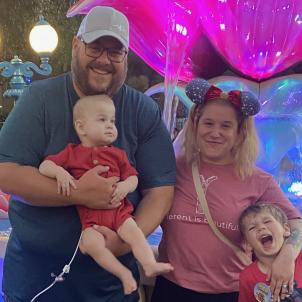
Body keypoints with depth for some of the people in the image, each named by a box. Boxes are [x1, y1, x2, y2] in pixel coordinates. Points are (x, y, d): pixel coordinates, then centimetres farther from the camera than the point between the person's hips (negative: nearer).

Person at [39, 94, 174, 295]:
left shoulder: (117, 154, 12)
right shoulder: (72, 153, 7)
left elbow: (133, 177, 12)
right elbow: (44, 166, 5)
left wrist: (126, 186, -12)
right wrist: (59, 172, -17)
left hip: (118, 209, 2)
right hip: (90, 215, -2)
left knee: (135, 234, -21)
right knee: (90, 243, -25)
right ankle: (124, 273, -19)